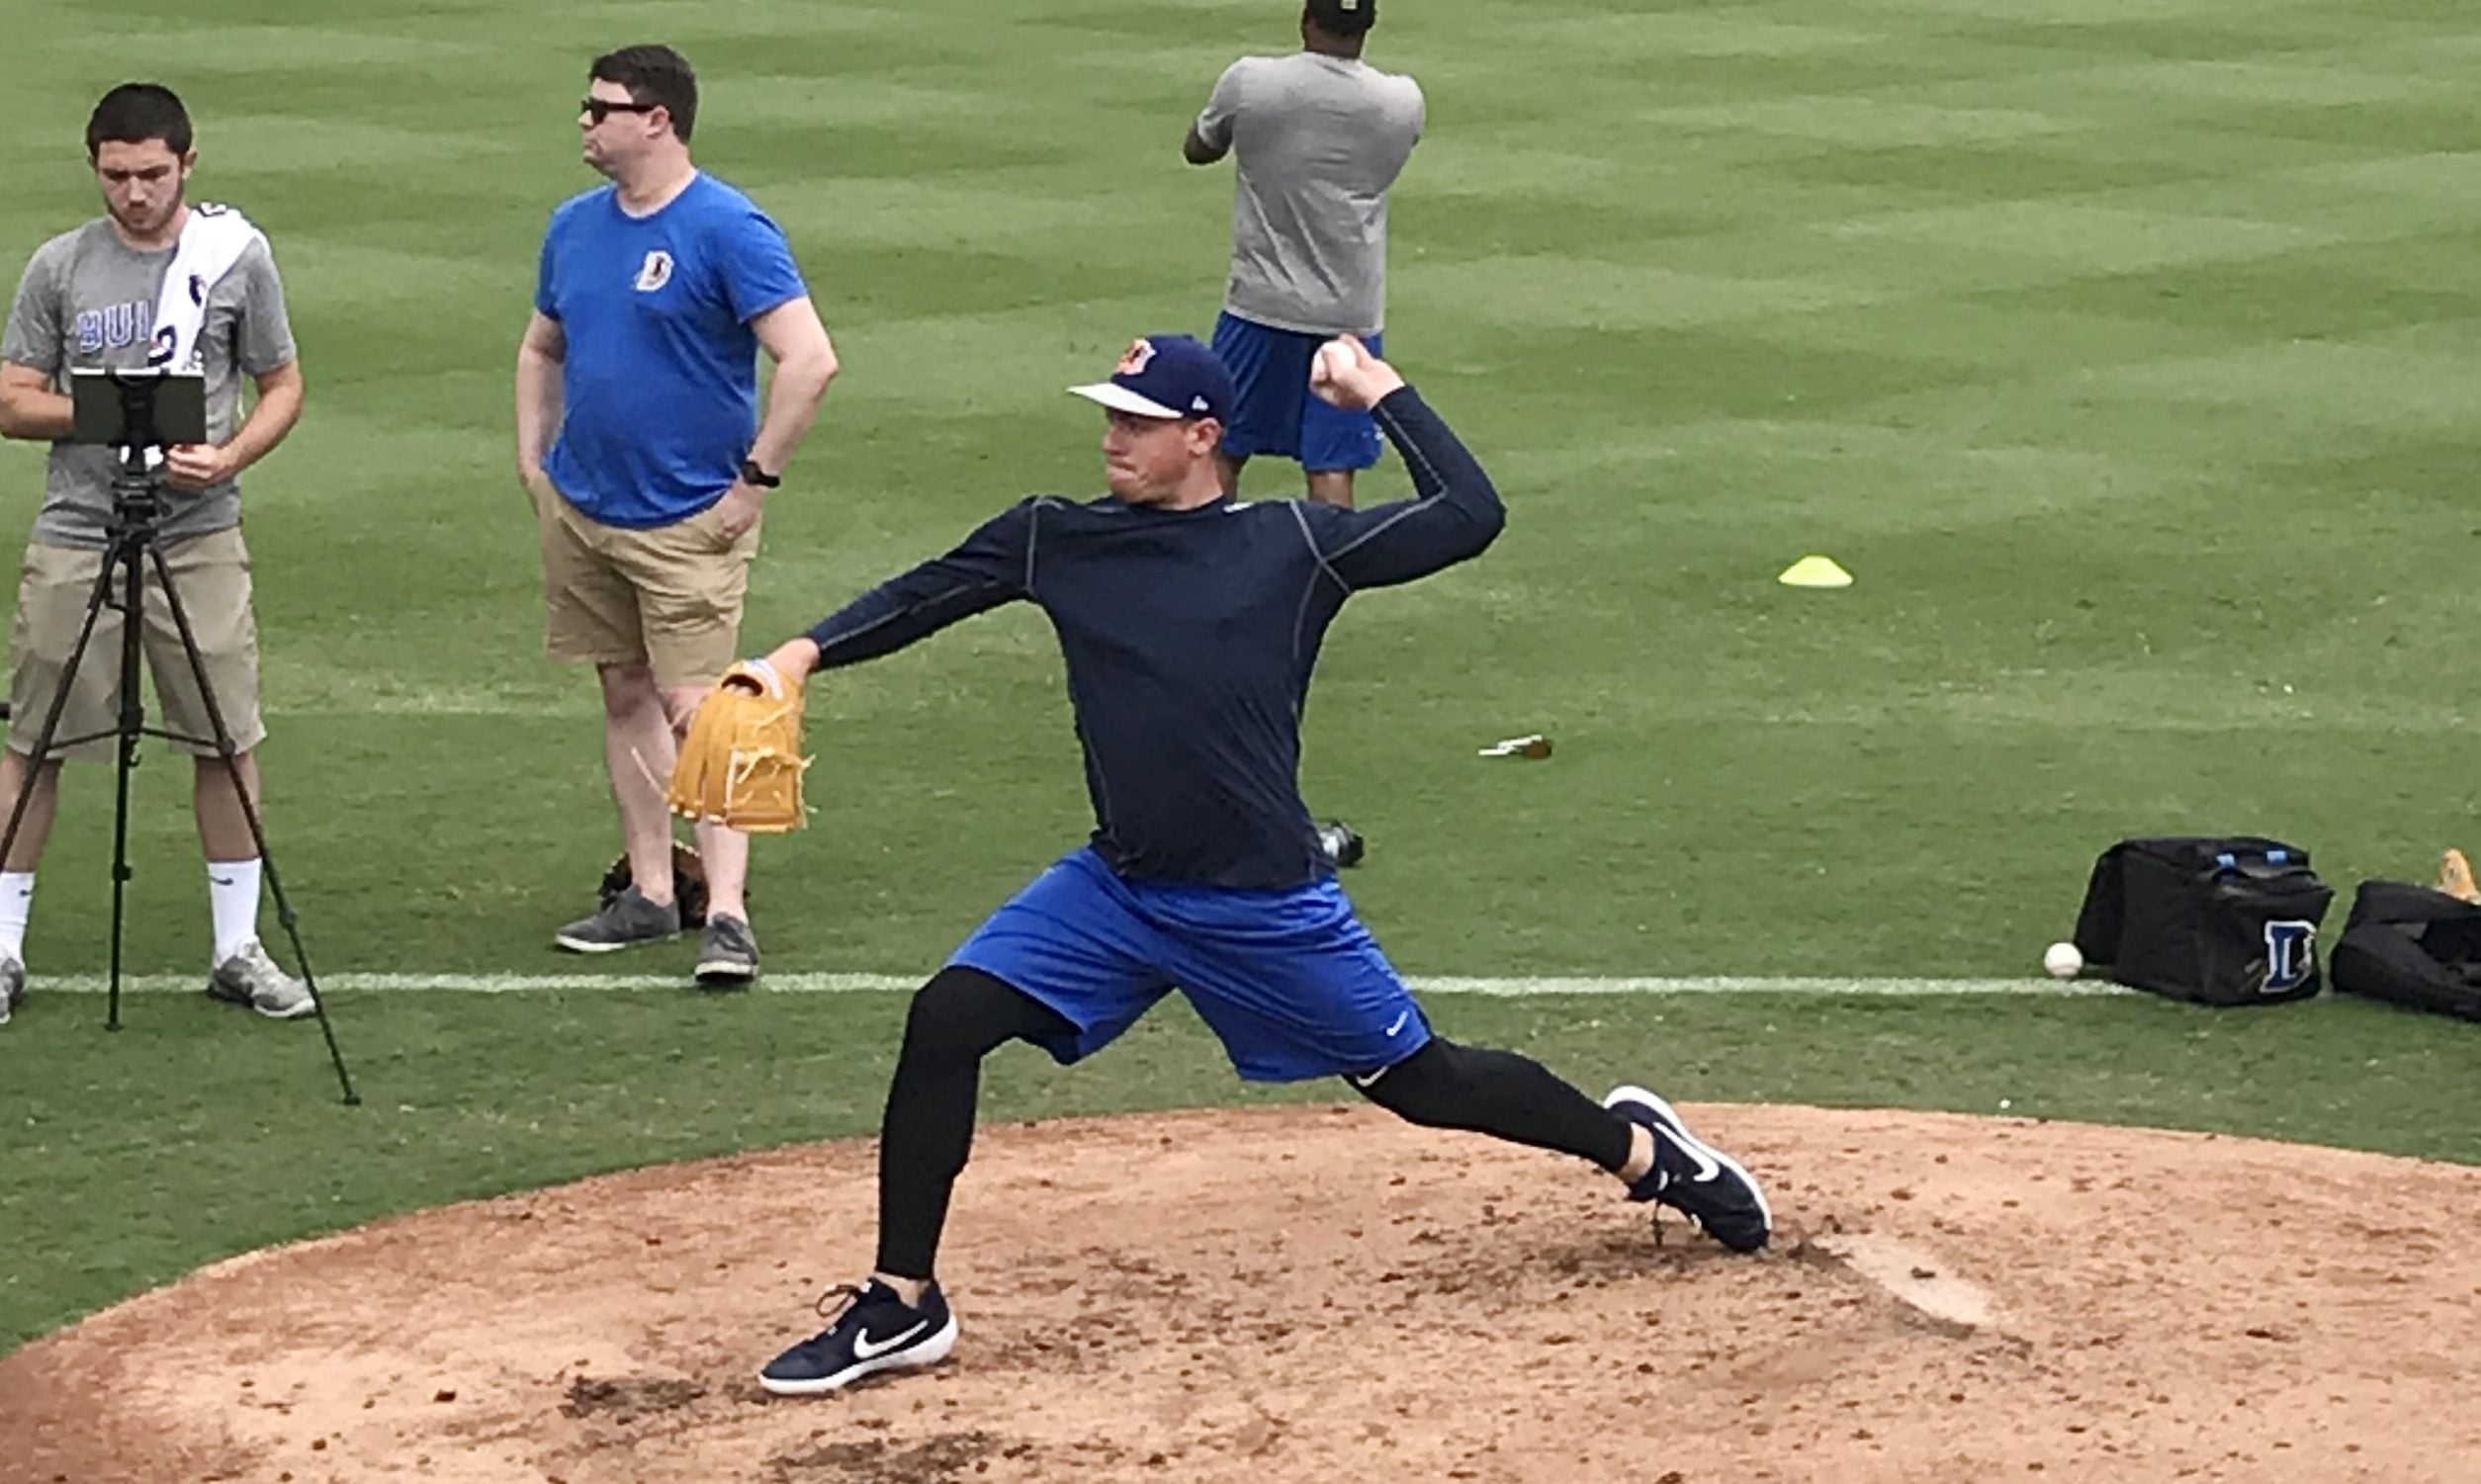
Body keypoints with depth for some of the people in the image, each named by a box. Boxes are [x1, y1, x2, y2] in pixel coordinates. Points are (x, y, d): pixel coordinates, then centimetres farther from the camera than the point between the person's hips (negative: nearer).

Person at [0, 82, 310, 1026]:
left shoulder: (237, 258, 2)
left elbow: (282, 387, 8)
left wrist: (230, 457, -11)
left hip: (201, 537, 0)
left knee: (227, 743, 2)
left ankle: (237, 948, 13)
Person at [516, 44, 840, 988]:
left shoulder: (726, 230, -14)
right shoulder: (576, 226, 8)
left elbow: (810, 361, -20)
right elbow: (541, 349, 24)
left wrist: (754, 482, -18)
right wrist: (532, 456, 12)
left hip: (689, 520, -7)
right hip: (579, 511, 7)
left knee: (696, 710, -11)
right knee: (626, 697, 13)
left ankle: (726, 912, -10)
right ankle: (649, 893, 22)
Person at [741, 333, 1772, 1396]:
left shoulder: (1293, 544, -4)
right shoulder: (1056, 538, 5)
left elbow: (1468, 517, -5)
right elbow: (926, 595, 7)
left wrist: (1383, 393, -6)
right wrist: (806, 652, -8)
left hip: (1270, 908, -3)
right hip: (1119, 891, 3)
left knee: (1416, 1079, 7)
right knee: (945, 1018, -13)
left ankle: (1636, 1146, 35)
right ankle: (901, 1308, -3)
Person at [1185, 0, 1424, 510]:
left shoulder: (1249, 82, -11)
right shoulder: (1402, 103, -6)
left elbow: (1197, 149, 9)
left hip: (1262, 303, -1)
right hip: (1352, 312, 1)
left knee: (1222, 452, 14)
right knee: (1332, 468, 2)